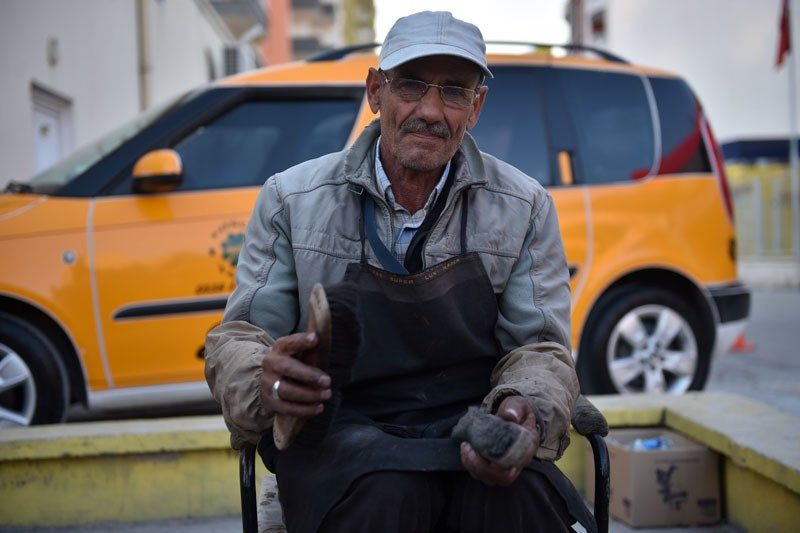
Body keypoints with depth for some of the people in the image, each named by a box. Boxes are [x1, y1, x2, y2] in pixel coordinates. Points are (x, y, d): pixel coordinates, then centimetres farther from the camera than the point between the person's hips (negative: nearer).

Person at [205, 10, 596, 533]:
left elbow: (539, 348, 5)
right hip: (338, 429, 0)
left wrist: (523, 408, -21)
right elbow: (236, 339, 4)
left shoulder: (525, 208, 4)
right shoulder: (292, 199, 3)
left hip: (471, 430, 1)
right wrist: (264, 381, -22)